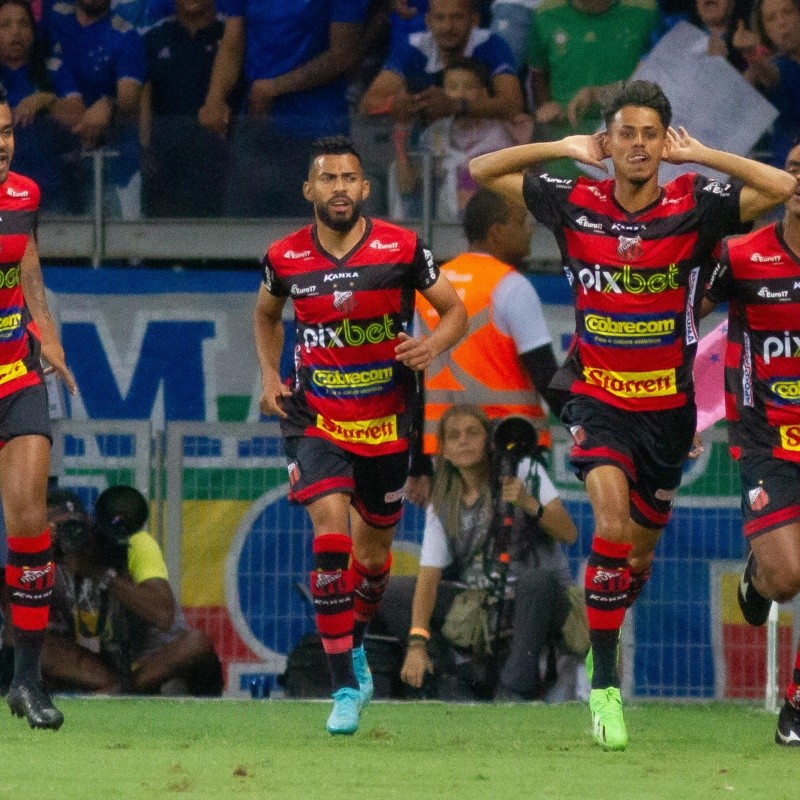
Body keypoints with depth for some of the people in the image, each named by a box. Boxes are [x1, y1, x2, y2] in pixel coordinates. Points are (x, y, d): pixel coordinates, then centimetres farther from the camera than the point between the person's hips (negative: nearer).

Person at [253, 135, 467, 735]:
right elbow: (267, 314, 18)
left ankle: (355, 644, 46)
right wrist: (270, 375, 5)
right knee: (331, 533, -21)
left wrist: (435, 344, -21)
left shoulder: (401, 248, -9)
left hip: (386, 421, 1)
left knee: (374, 555, 14)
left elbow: (456, 311, 0)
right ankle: (346, 686, -16)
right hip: (316, 419, -1)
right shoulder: (286, 258, -4)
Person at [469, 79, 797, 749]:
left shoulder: (694, 206, -9)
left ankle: (604, 638, 46)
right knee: (612, 520, -25)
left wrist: (699, 155, -16)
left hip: (668, 404, 1)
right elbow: (482, 171, 5)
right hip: (598, 398, -1)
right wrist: (566, 148, -5)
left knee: (641, 550, 14)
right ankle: (604, 686, -18)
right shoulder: (576, 204, -5)